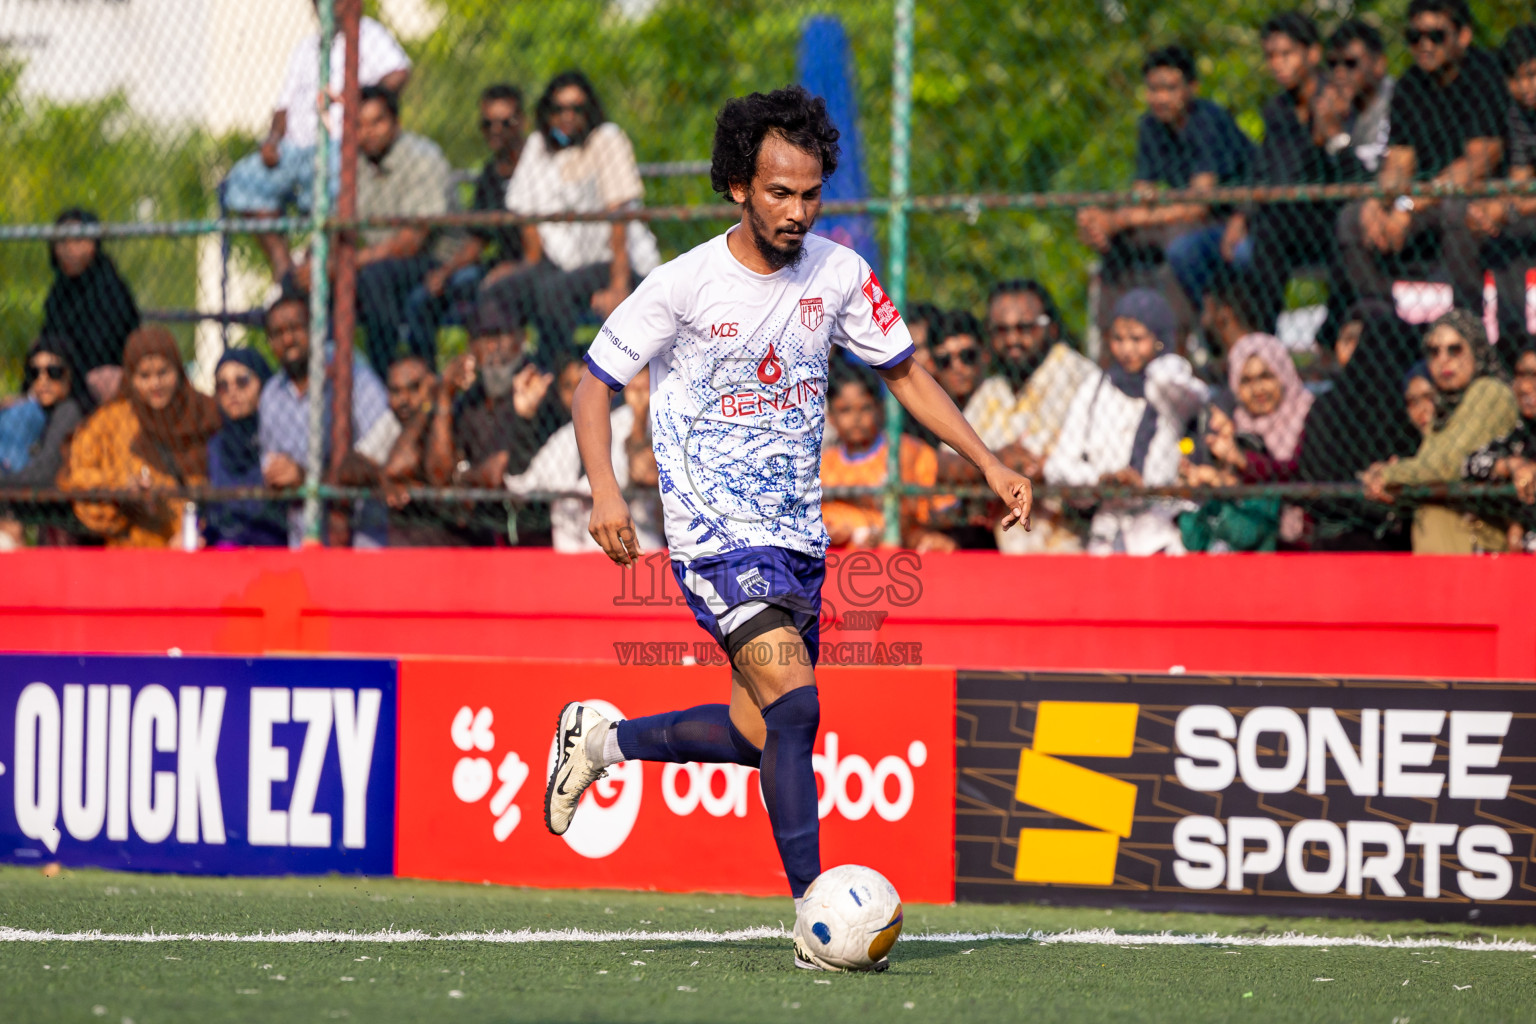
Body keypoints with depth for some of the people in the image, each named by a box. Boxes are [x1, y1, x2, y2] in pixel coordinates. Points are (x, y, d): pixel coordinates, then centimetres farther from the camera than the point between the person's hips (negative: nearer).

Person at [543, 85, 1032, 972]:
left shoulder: (839, 274, 1)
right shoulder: (685, 284, -11)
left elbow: (906, 373, 13)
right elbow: (596, 384, -3)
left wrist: (990, 465, 4)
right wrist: (605, 489, -19)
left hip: (799, 533, 6)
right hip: (716, 532, -6)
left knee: (766, 733, 10)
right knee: (794, 703, -23)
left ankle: (603, 739, 32)